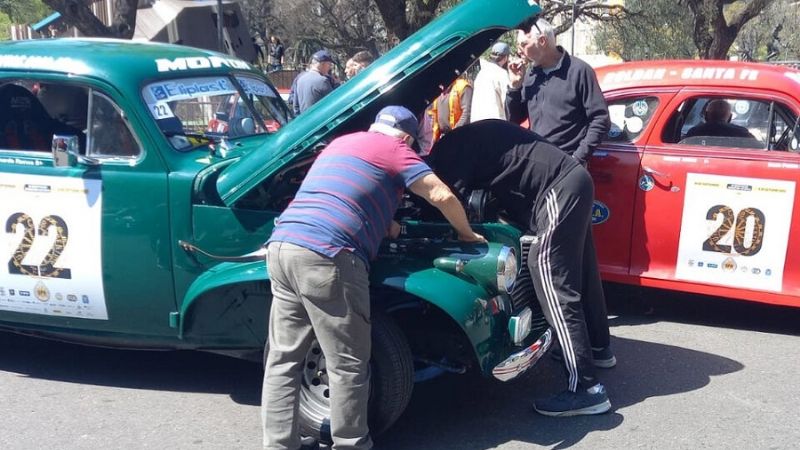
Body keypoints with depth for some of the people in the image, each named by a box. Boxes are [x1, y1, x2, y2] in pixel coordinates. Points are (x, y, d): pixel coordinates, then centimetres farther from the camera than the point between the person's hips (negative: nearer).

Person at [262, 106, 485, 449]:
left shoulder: (341, 143, 29)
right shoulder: (395, 150, 8)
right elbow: (442, 196, 3)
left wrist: (382, 222, 40)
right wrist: (467, 234, 19)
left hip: (281, 246, 8)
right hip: (324, 256, -8)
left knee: (283, 359, 12)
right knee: (348, 365, 4)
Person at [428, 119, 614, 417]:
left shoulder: (451, 148, -7)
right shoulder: (471, 136, 21)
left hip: (558, 190, -10)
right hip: (572, 181, 10)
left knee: (554, 283, -9)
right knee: (580, 272, 23)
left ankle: (585, 389, -9)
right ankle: (599, 348, 43)